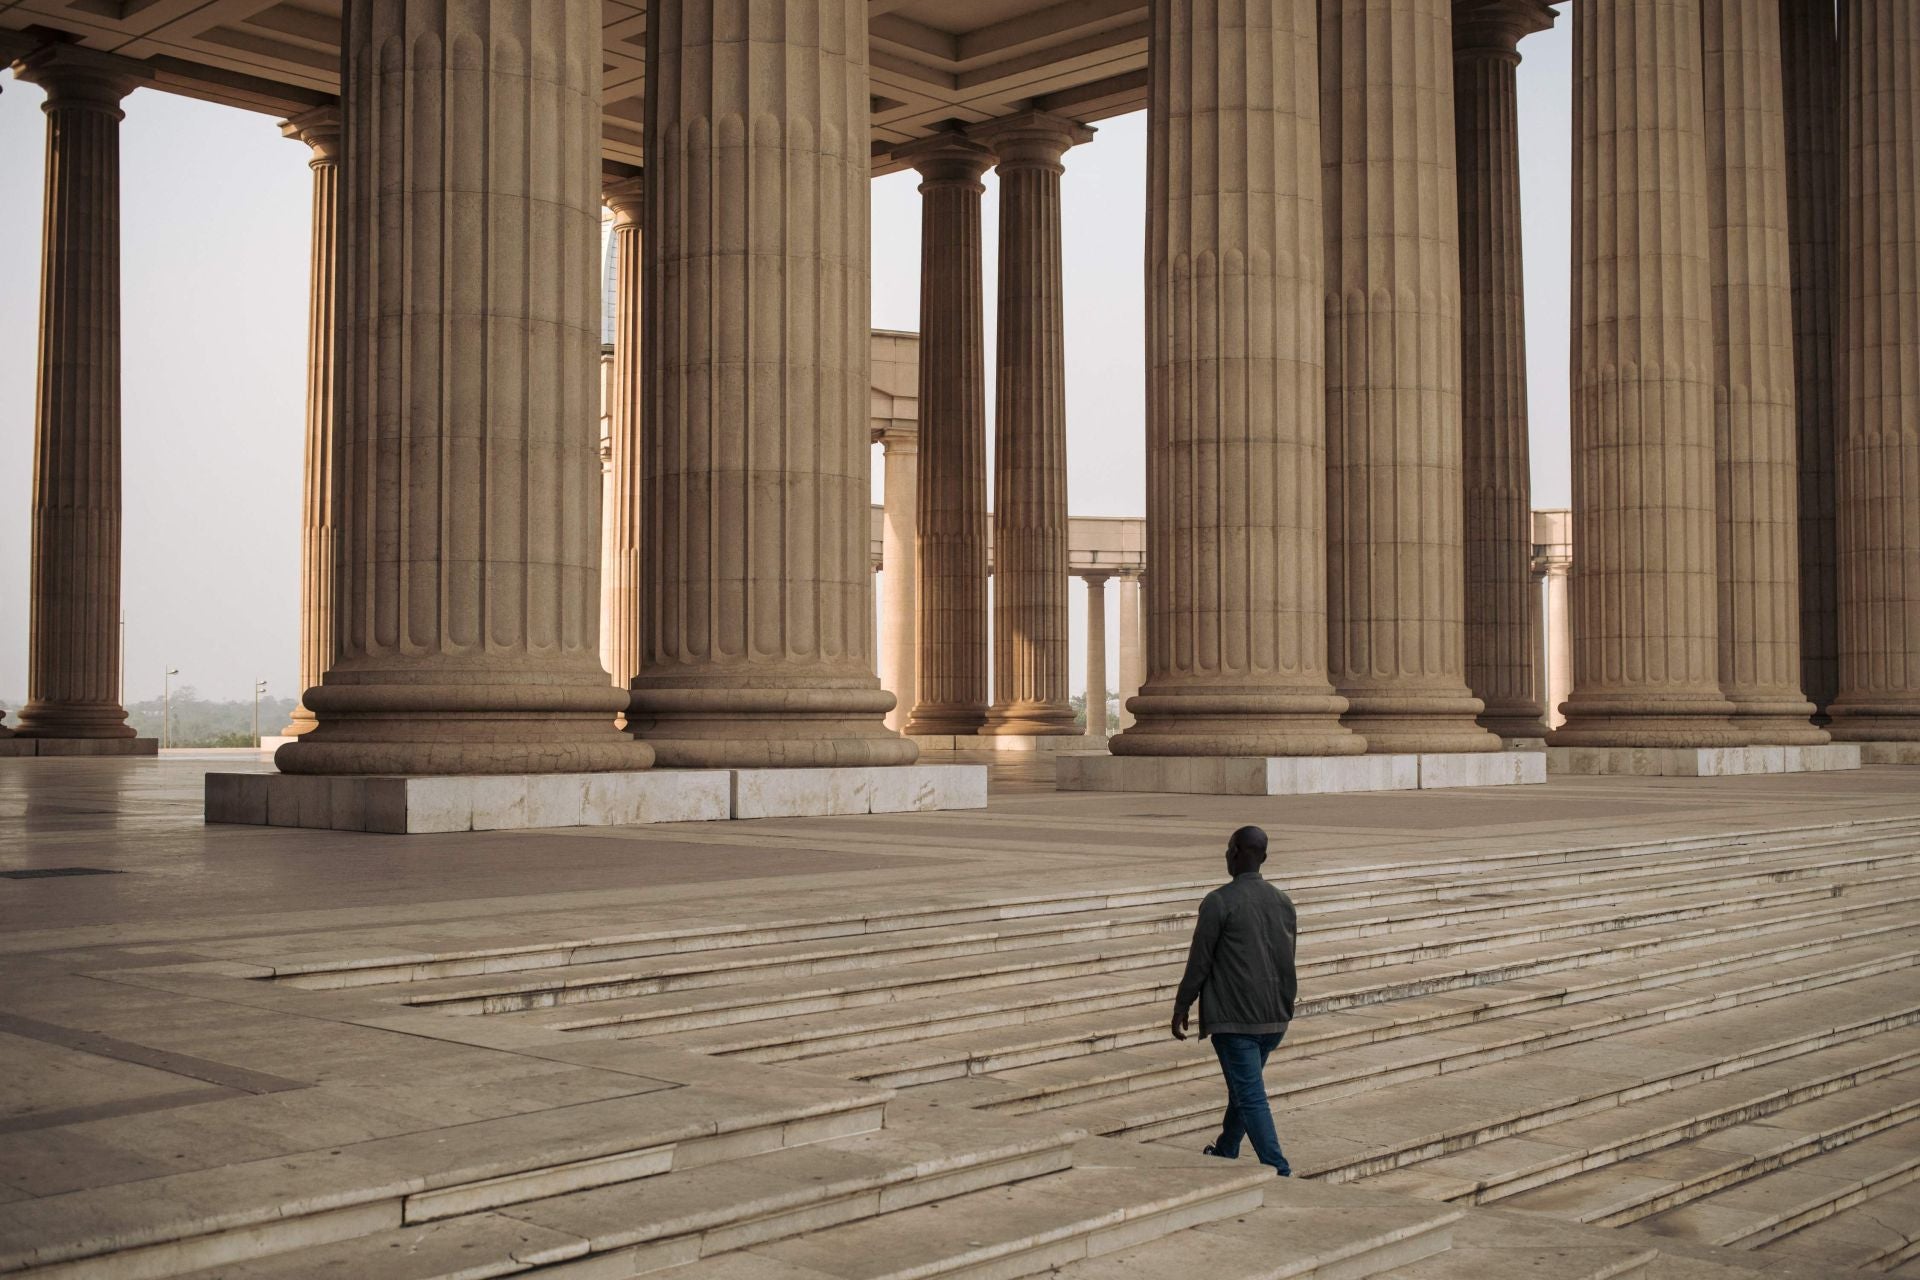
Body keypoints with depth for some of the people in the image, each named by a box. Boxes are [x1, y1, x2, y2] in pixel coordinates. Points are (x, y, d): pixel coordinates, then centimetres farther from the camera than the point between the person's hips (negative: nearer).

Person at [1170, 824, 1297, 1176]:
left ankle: (1279, 1171, -11)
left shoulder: (1219, 902, -12)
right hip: (1275, 1017, 7)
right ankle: (1225, 1153, 38)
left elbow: (1199, 961, -9)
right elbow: (1288, 963, 14)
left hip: (1233, 1017, -7)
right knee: (1244, 1088, 22)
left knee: (1251, 1096, -5)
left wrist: (1181, 1009, 0)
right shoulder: (1284, 902, 8)